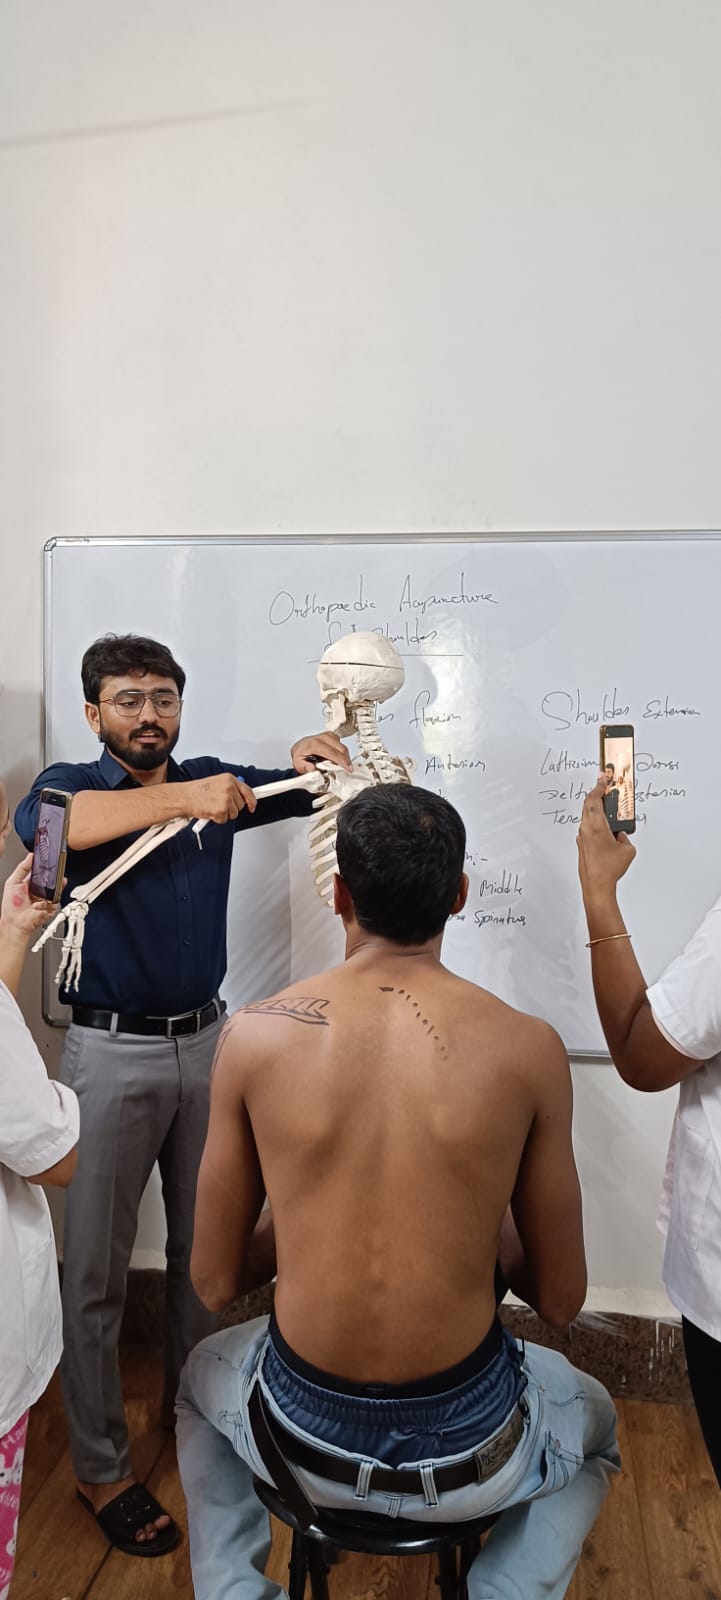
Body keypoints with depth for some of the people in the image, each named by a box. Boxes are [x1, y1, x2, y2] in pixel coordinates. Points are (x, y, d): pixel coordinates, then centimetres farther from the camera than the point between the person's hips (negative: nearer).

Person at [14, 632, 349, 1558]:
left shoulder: (214, 781, 4)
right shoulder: (73, 784, -7)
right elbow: (43, 820, -29)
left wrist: (313, 756, -19)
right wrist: (179, 798, -41)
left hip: (205, 1040, 4)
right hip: (112, 1052, -4)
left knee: (204, 1248, 18)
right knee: (97, 1268, 6)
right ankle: (99, 1470, 25)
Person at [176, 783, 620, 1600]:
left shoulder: (254, 1035, -15)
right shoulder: (529, 1048, -16)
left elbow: (214, 1282, -4)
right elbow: (560, 1300, -5)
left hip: (302, 1444, 1)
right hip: (469, 1454, 0)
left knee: (202, 1377, 36)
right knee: (591, 1418, 34)